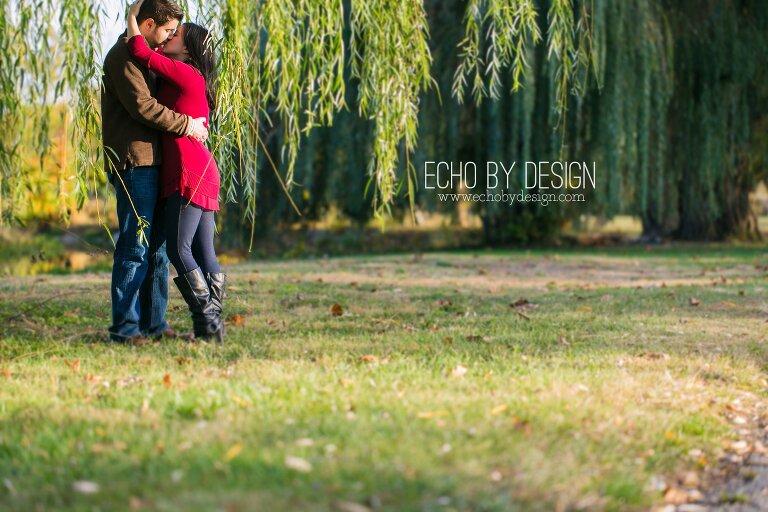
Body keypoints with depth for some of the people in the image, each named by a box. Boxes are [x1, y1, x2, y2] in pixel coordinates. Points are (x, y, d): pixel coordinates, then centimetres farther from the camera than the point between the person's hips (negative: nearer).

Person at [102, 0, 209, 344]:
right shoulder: (122, 56, -8)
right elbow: (142, 106, -18)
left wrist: (194, 122, 9)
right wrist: (185, 124, -11)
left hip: (151, 163, 10)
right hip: (134, 163, -10)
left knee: (157, 247, 11)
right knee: (135, 247, -9)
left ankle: (153, 322, 16)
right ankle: (124, 326, -6)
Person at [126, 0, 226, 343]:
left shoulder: (185, 74, -8)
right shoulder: (188, 80, 19)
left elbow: (142, 53, -13)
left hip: (188, 173, -9)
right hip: (201, 173, 10)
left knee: (179, 250, -8)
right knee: (203, 253, 6)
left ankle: (208, 324, -9)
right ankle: (212, 326, 5)